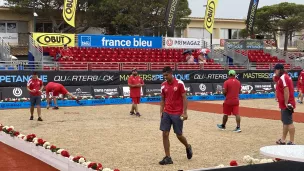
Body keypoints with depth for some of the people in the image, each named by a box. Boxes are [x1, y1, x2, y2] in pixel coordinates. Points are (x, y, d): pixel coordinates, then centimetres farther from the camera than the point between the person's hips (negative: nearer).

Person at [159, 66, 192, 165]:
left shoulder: (179, 83, -9)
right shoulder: (163, 85, 4)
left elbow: (184, 98, -8)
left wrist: (184, 112, -14)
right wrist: (161, 112, 1)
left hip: (177, 114, -4)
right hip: (166, 113, 4)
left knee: (179, 135, 4)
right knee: (165, 134, -3)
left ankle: (188, 147, 35)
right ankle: (168, 158, 4)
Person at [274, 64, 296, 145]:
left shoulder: (283, 78, -16)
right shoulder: (286, 77, 17)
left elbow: (286, 90, -25)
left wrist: (286, 103, -24)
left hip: (286, 105, -11)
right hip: (284, 104, 11)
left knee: (289, 123, -8)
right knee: (285, 122, 17)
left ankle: (292, 142, -6)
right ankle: (283, 140, 27)